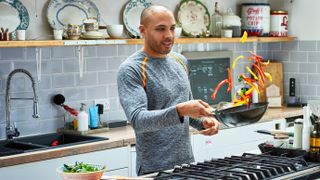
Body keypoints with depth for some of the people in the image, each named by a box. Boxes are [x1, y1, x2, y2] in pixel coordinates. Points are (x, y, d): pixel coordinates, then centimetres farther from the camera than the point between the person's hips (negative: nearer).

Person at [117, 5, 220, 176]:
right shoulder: (130, 70, -14)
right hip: (155, 170, -6)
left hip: (187, 162, 7)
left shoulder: (180, 61, 7)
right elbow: (137, 120, -25)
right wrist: (179, 110, -37)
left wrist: (203, 121, -2)